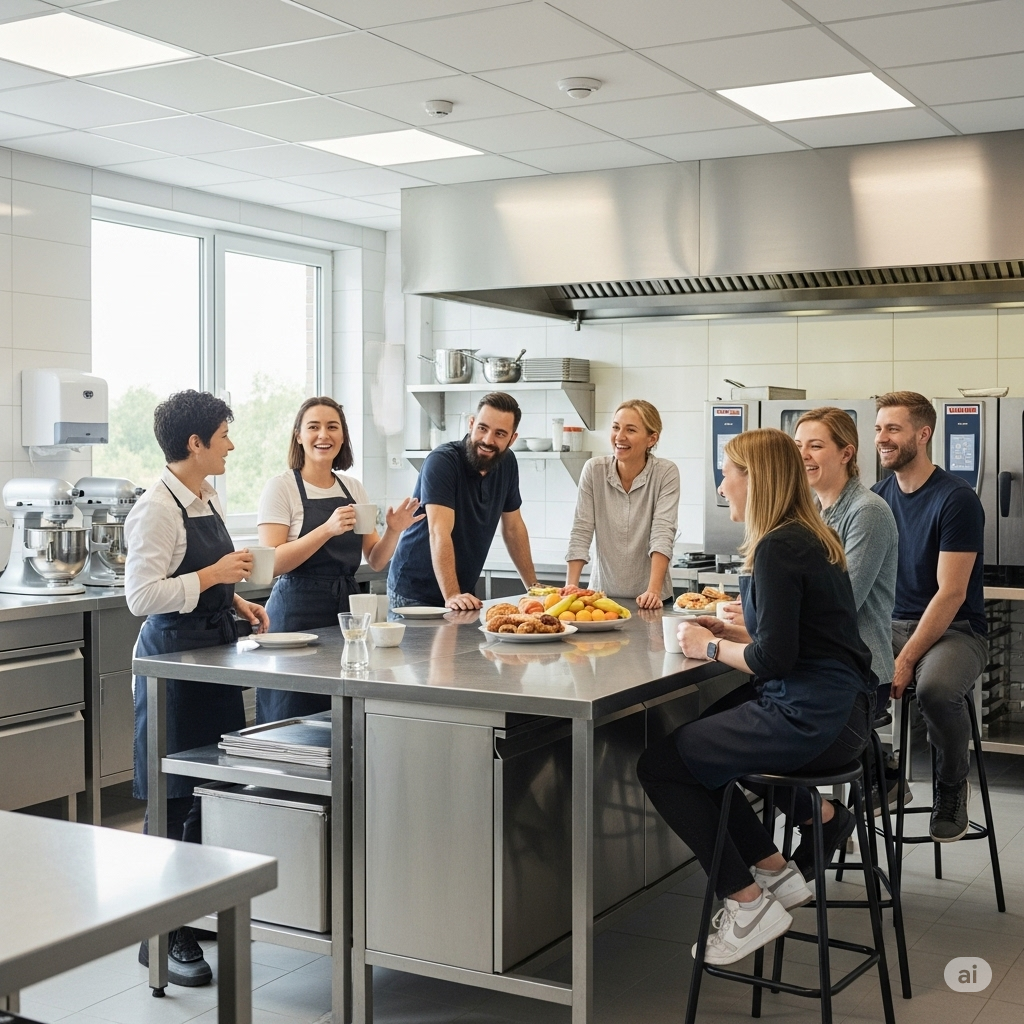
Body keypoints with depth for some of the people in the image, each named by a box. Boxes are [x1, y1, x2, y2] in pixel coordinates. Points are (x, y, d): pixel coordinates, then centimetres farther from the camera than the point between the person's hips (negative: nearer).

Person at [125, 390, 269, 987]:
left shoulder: (210, 500, 12)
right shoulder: (158, 508, -16)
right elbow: (142, 597, -21)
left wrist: (238, 603, 9)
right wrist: (214, 575, -20)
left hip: (214, 656, 9)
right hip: (173, 659, -9)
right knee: (175, 799, -2)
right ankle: (163, 936, 9)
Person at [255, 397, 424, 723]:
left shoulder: (354, 488, 11)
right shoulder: (281, 487, -5)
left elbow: (375, 561, 12)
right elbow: (272, 563, -15)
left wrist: (393, 532, -9)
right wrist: (328, 529, -25)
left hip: (347, 609, 5)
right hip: (297, 615, -5)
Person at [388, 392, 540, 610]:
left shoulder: (506, 463, 2)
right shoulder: (441, 461, -19)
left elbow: (513, 526, 12)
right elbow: (440, 533, -27)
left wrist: (533, 586, 9)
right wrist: (451, 596, -36)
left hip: (464, 592, 6)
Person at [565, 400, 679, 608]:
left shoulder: (666, 473, -6)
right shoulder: (594, 470, -2)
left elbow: (662, 534, -13)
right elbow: (581, 532, -2)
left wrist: (654, 591, -24)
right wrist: (571, 586, -12)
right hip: (601, 594, 2)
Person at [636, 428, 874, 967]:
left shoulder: (777, 549, -17)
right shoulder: (812, 538, 13)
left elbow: (774, 659, -21)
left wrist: (712, 647, -5)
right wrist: (735, 633, 10)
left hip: (809, 718, -10)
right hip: (837, 708, 10)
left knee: (659, 765, 0)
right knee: (697, 737, 24)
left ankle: (749, 903, 5)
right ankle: (774, 871, 23)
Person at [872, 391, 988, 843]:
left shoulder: (957, 500, -12)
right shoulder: (878, 496, 7)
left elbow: (951, 593, -16)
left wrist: (905, 661, -22)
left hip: (956, 630, -5)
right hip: (892, 624, 6)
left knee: (935, 688, -37)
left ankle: (952, 786, -4)